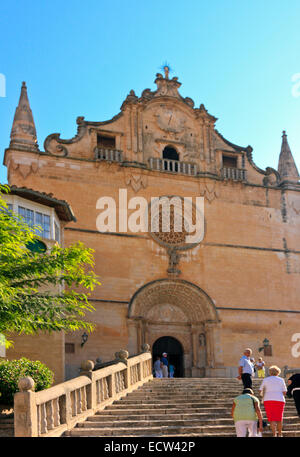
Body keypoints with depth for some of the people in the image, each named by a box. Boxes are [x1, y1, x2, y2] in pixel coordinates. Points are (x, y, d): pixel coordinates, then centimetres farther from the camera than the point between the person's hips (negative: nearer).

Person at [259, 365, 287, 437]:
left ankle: (274, 434, -14)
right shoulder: (281, 380, 10)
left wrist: (263, 396, 29)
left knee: (272, 419, 0)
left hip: (268, 400, -1)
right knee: (279, 418, 15)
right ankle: (279, 434, 25)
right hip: (279, 400, 1)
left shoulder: (265, 379, 10)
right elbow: (284, 392, 4)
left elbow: (260, 391, 9)